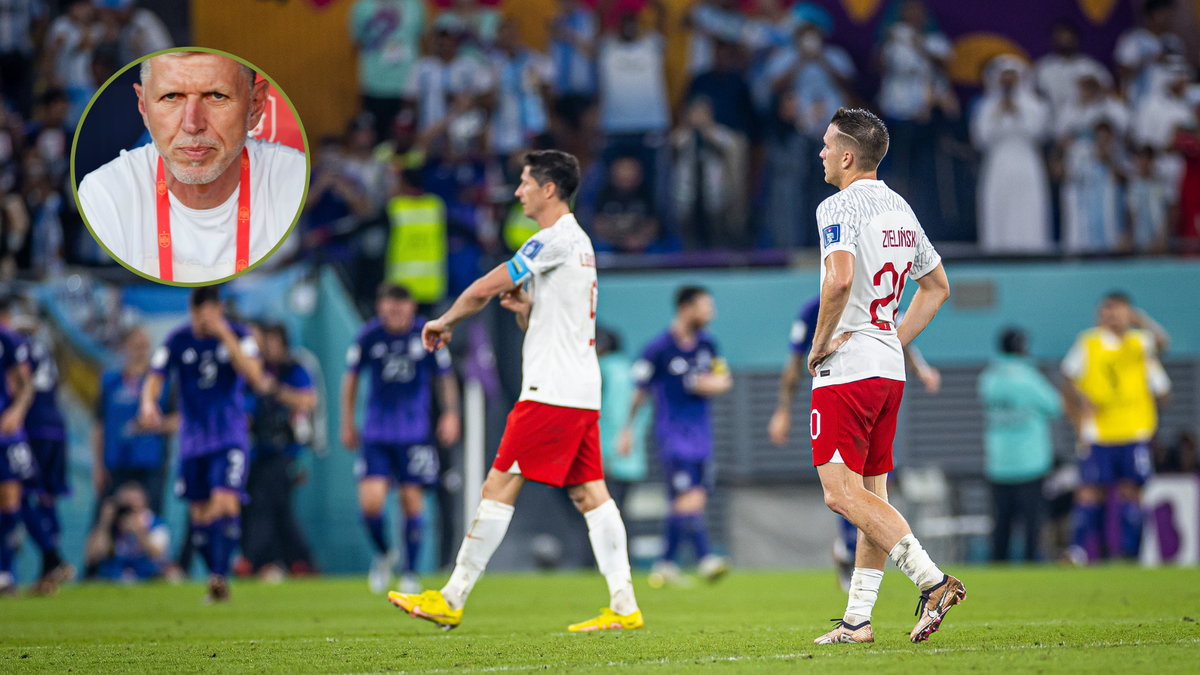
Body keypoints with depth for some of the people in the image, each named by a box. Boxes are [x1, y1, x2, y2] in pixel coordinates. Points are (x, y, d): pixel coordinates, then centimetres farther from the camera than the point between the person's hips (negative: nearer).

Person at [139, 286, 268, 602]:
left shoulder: (239, 336, -4)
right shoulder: (177, 341, -1)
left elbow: (255, 376, -18)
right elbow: (155, 378, -4)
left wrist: (224, 335, -24)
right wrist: (149, 403, -27)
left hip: (230, 438, -3)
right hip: (193, 441, 3)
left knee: (225, 504, -19)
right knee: (199, 514, 6)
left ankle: (220, 576, -21)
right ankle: (215, 578, 20)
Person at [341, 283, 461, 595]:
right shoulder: (369, 336, -4)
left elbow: (445, 377, 10)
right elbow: (351, 378, 10)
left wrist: (450, 414, 1)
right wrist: (348, 423, 12)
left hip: (416, 432, 0)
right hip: (376, 433, 0)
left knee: (412, 500, -3)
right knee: (370, 501, -12)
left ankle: (411, 573, 13)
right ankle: (382, 554, 18)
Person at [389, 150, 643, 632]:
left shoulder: (556, 240, -11)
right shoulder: (579, 242, 20)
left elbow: (483, 289, -11)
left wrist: (444, 322, 5)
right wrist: (524, 307, 6)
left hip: (551, 391, -10)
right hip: (582, 390, 10)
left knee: (499, 486, -7)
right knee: (589, 493, 4)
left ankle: (451, 601, -6)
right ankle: (623, 607, -3)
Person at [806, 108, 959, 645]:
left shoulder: (840, 207, -12)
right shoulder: (900, 209, 15)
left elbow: (839, 279, -28)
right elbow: (937, 287, 25)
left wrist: (819, 343, -16)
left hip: (846, 367, -9)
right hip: (889, 370, 9)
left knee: (842, 492, -11)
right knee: (871, 496, 9)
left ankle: (931, 579, -21)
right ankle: (857, 620, 11)